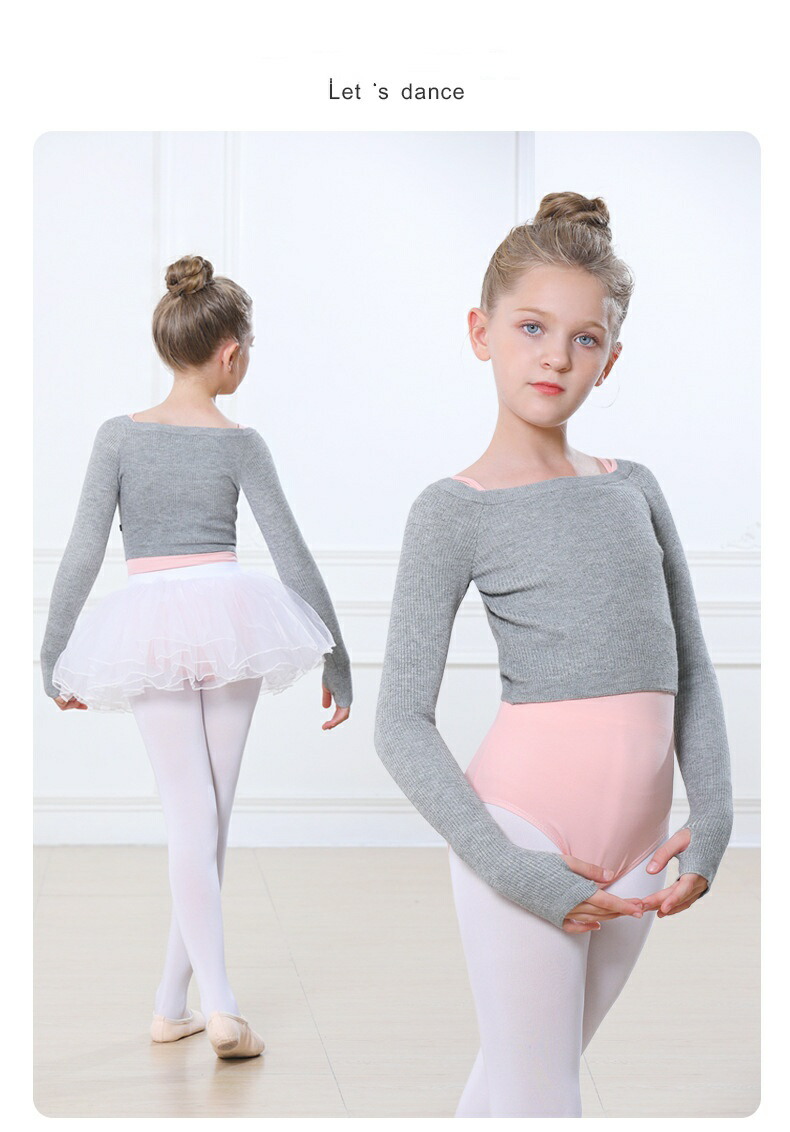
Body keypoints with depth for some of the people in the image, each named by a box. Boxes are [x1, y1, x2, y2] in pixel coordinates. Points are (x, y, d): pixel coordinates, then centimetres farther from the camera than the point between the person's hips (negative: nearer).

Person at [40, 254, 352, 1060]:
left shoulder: (119, 435, 0)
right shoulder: (239, 442, -2)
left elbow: (84, 551, -3)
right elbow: (292, 555, -2)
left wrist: (54, 658, 6)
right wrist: (336, 661, 6)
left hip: (148, 626, 0)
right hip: (231, 617, 0)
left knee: (190, 820, 2)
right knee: (212, 818, 11)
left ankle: (219, 1005, -10)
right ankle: (171, 1003, 19)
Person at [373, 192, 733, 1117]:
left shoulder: (634, 488, 11)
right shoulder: (454, 510, -4)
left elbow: (691, 671, 13)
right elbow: (401, 723, -7)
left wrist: (712, 819, 0)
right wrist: (513, 870, -13)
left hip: (633, 847, 5)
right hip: (524, 833, -4)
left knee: (512, 1078, 20)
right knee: (535, 1104, 2)